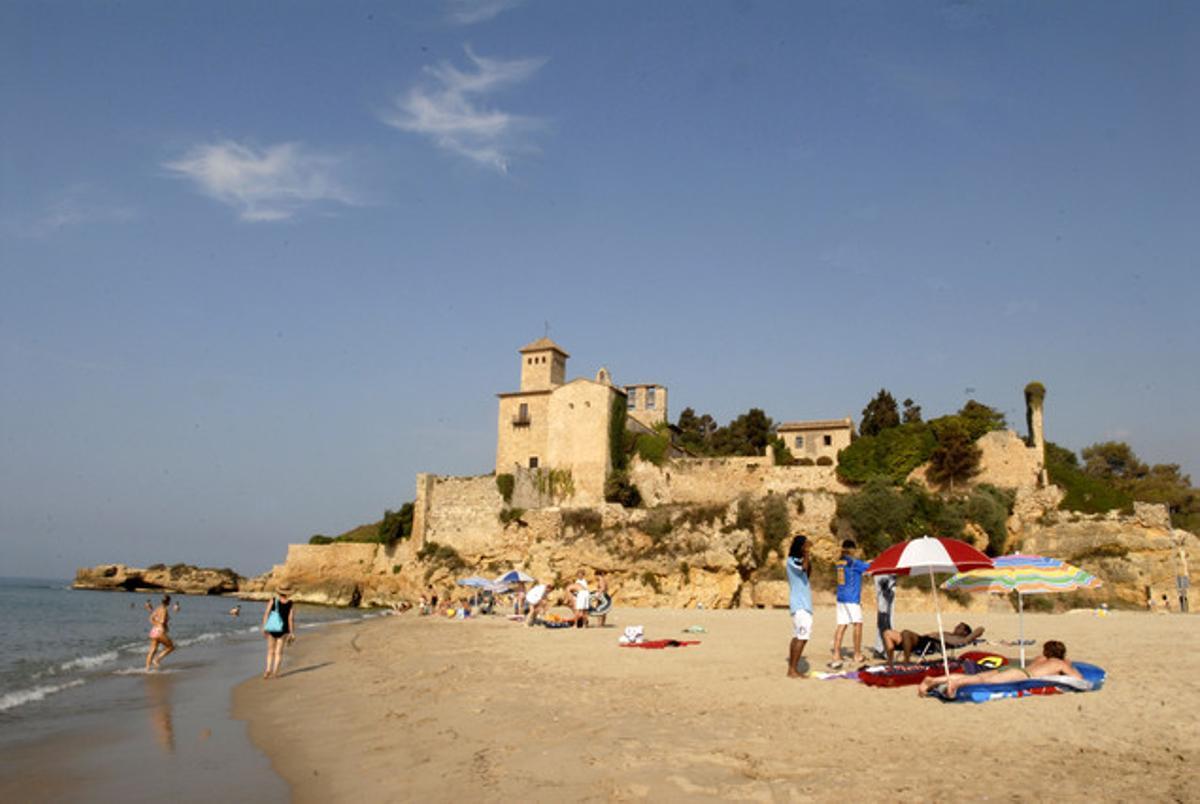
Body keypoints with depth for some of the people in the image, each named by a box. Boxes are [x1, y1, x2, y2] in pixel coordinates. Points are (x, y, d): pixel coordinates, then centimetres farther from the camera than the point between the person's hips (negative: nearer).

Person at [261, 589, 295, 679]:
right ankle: (275, 672, 0)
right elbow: (291, 619, -8)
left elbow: (266, 613, -11)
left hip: (271, 629, 1)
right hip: (283, 630, -1)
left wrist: (264, 627, -9)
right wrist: (292, 633, -2)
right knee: (279, 652, 7)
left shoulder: (273, 600, -4)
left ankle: (268, 669, 1)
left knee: (271, 650, 14)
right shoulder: (290, 604, -5)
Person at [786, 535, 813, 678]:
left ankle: (791, 669, 13)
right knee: (803, 637, -13)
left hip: (803, 604, 10)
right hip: (800, 605, -10)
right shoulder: (792, 561, -13)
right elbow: (804, 568, -32)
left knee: (797, 637, 10)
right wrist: (806, 554, -23)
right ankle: (793, 670, -12)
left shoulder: (798, 560, 16)